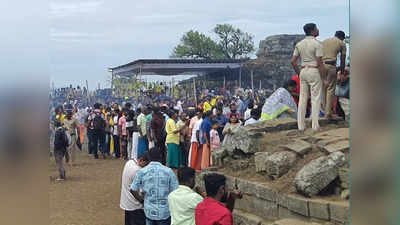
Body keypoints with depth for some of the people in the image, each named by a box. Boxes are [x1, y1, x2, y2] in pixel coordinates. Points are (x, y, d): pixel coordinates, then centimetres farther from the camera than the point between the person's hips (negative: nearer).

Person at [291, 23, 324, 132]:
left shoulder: (299, 44, 6)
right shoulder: (317, 44, -12)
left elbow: (293, 61, 4)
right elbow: (320, 63, -14)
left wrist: (299, 74, 13)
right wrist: (322, 78, -8)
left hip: (303, 71, 6)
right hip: (314, 72, -6)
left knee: (302, 98, 8)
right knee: (315, 99, 0)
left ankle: (301, 125, 9)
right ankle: (315, 126, 1)